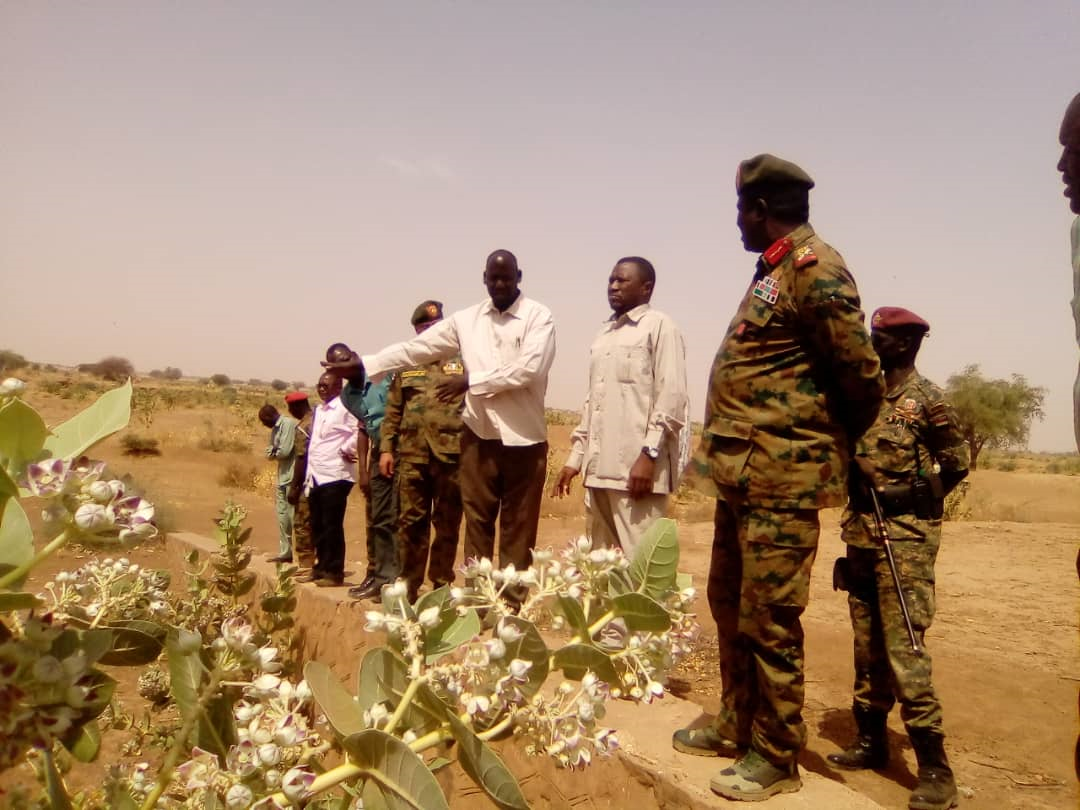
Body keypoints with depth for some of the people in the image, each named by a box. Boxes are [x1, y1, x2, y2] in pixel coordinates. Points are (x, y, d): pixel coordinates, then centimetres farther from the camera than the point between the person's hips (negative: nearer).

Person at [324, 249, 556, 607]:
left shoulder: (538, 316, -4)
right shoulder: (466, 319, 8)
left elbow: (529, 369, -17)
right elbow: (416, 348, 4)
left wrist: (470, 381, -13)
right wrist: (364, 364, -4)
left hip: (523, 438, -3)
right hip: (479, 436, 4)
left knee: (517, 530, 5)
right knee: (477, 524, 8)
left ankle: (512, 607, 13)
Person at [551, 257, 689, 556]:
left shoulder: (659, 326, 0)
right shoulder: (603, 335, 21)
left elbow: (672, 396, -9)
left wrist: (649, 455, -17)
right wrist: (575, 457, 17)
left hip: (637, 467, -7)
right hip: (599, 468, 7)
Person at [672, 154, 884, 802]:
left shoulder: (816, 269, -12)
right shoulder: (773, 270, 18)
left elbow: (861, 373, -12)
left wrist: (837, 444, 4)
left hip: (782, 478, -10)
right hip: (740, 473, 10)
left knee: (768, 617, -1)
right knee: (729, 604, 17)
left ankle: (777, 756, 15)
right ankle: (736, 727, 33)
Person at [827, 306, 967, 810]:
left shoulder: (925, 398, -6)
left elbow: (957, 461, -2)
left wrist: (911, 496, -7)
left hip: (905, 536, -7)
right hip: (861, 532, 7)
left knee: (903, 647, -10)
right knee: (867, 644, 13)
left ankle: (934, 769, -2)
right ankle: (870, 740, 26)